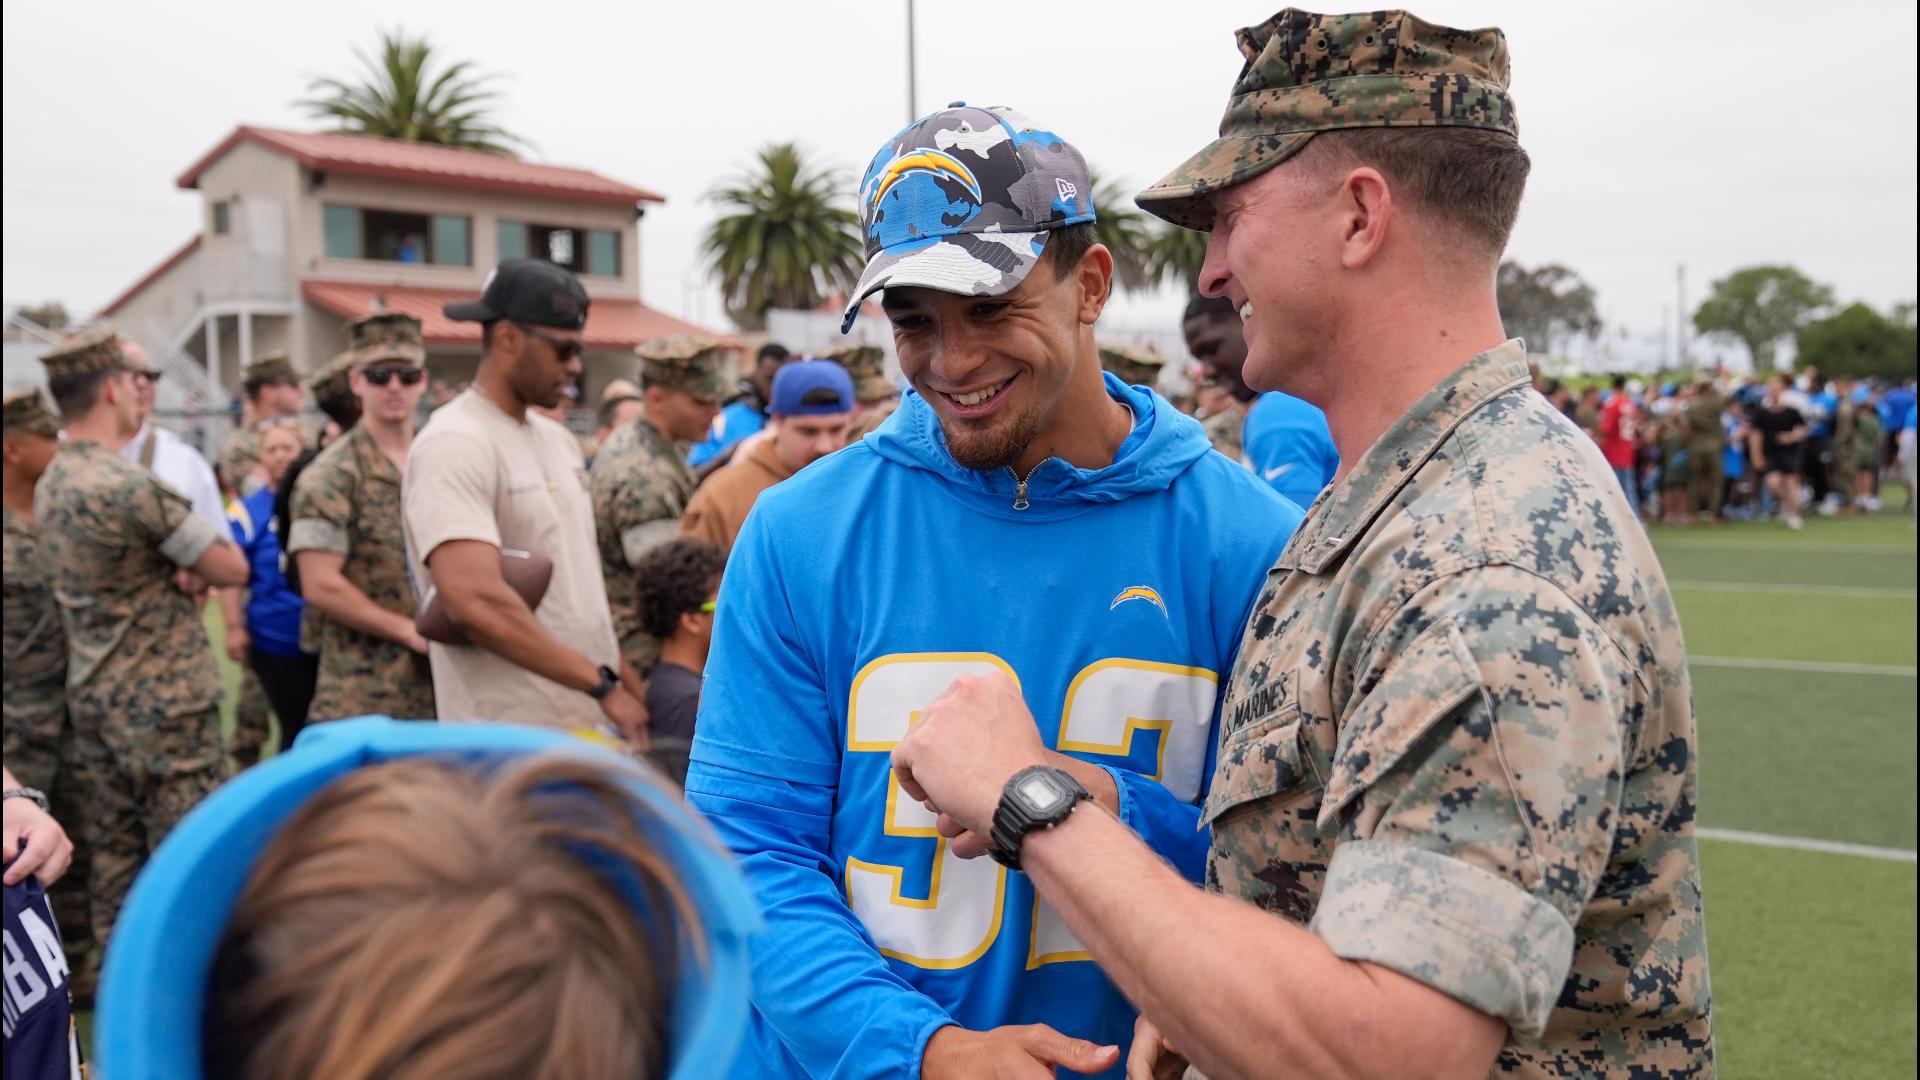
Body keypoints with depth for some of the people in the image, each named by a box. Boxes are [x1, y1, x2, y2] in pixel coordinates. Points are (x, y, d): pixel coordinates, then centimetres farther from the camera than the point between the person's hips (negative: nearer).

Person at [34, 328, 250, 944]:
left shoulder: (50, 486, 9)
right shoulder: (128, 486, -20)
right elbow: (234, 568, -14)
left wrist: (184, 570, -7)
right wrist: (200, 568, 5)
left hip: (92, 696, 9)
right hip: (162, 701, -9)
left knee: (114, 852, 14)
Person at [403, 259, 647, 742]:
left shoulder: (558, 441, 15)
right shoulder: (453, 445, -13)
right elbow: (476, 601, -25)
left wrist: (628, 681, 14)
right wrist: (603, 684, -20)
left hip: (591, 725, 8)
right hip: (511, 740, -8)